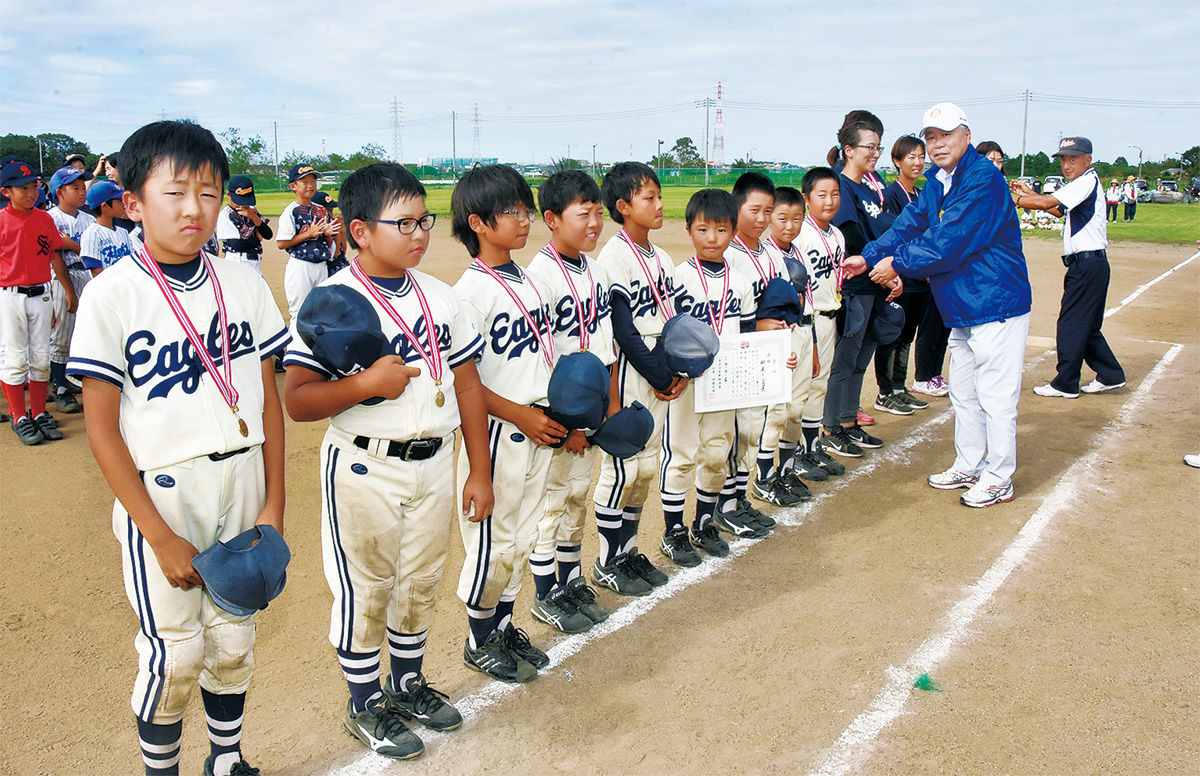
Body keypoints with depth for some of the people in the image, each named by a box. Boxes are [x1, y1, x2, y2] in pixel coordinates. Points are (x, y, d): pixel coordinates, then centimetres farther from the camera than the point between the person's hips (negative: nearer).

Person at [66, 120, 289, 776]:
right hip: (161, 491, -3)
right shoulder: (112, 295, -9)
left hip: (242, 483, 3)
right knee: (175, 652, 3)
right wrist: (161, 537, -11)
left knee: (234, 639, 14)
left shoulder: (243, 283, 1)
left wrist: (274, 503, 1)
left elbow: (269, 398, 6)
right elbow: (102, 428, -9)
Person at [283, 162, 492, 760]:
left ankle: (408, 684, 41)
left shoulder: (439, 296, 4)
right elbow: (297, 401, -16)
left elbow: (467, 384, 8)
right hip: (365, 470, -5)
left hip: (434, 462, 5)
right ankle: (364, 704, 30)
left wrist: (480, 472, 8)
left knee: (421, 583, 18)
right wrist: (365, 383, -29)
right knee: (366, 591, 9)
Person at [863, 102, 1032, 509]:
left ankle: (998, 479, 12)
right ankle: (968, 466, 34)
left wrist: (897, 264, -16)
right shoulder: (937, 183, 11)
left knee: (995, 396, -1)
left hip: (996, 304, -10)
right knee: (962, 392, 19)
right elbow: (909, 224, 8)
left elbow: (947, 243, -24)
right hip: (962, 309, 10)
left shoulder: (983, 179, -19)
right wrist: (869, 257, -5)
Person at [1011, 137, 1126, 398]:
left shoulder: (1087, 181, -14)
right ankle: (1110, 376, 24)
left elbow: (1047, 203, -24)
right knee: (1086, 325, 16)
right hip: (1086, 265, 10)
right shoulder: (1081, 184, 17)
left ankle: (1065, 384, 4)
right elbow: (1060, 210, 27)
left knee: (1072, 324, -4)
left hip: (1088, 265, -10)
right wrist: (1030, 194, 19)